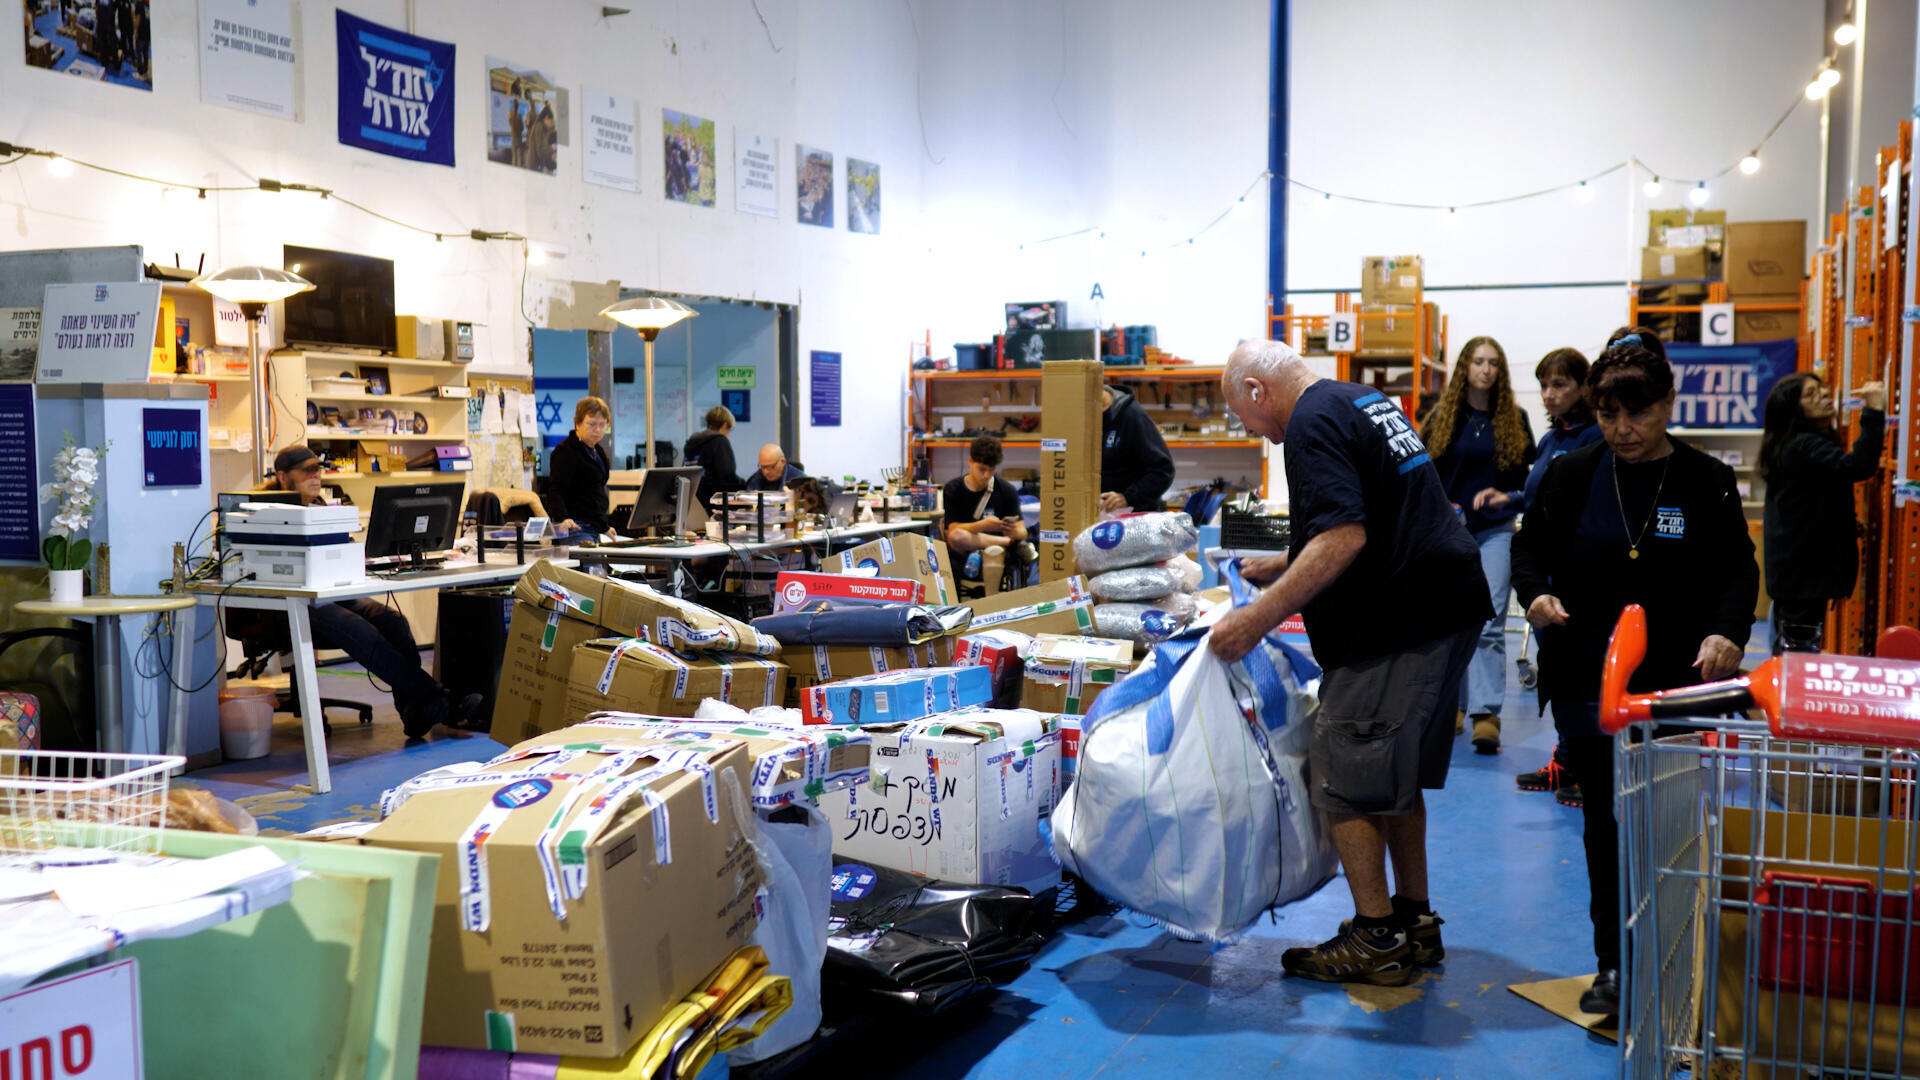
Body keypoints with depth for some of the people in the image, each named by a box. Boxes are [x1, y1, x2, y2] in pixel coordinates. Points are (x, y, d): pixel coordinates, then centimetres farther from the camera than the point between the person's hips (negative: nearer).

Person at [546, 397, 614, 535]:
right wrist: (562, 518, -36)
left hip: (596, 526, 8)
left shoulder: (598, 451, 18)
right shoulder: (566, 451, -8)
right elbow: (555, 490, -18)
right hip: (577, 527, -8)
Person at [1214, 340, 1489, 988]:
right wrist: (1278, 566, 31)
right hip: (1447, 607, 10)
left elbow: (1344, 538, -26)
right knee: (1396, 774, 19)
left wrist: (1258, 619, -25)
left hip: (1396, 624, -10)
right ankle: (1414, 922, 28)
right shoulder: (1363, 401, 18)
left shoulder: (1313, 424, -14)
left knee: (1344, 780, -1)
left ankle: (1377, 943, 6)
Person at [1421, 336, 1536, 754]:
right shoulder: (1442, 417, 5)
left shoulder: (1515, 420, 7)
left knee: (1489, 623, -12)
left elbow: (1528, 476, 12)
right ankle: (1453, 704, 22)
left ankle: (1486, 714, -16)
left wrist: (1507, 496, -6)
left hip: (1495, 531, -1)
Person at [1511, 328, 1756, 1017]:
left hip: (1678, 682, -1)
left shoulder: (1707, 483, 2)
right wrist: (1536, 594, -11)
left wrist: (1727, 631, -17)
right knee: (1606, 821, 4)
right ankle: (1615, 967, 14)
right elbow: (1530, 547, 11)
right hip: (1589, 681, 1)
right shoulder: (1571, 475, 4)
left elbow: (1737, 570, 2)